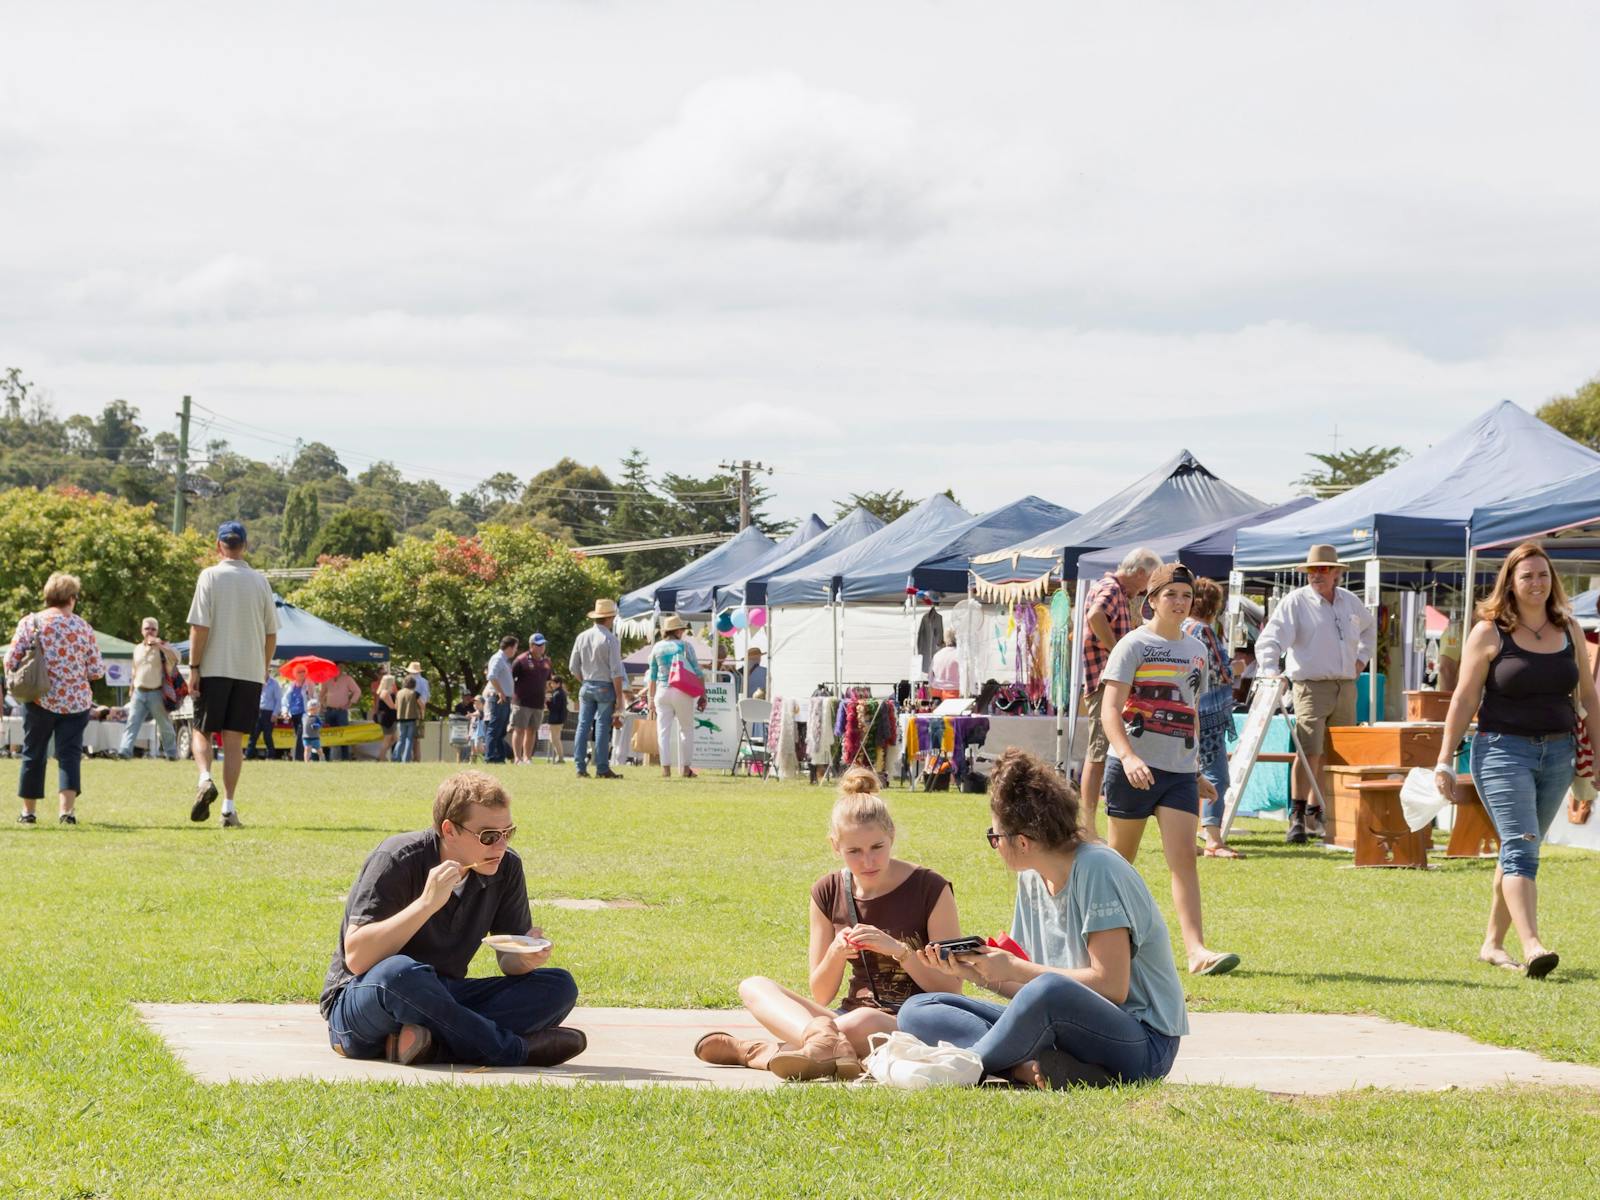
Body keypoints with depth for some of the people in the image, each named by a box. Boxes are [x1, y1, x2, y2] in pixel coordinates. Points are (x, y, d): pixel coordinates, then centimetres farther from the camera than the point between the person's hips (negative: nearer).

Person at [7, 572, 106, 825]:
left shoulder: (30, 622, -3)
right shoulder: (83, 627, 0)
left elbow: (11, 661, -6)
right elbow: (96, 671, 0)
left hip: (39, 699, 0)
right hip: (76, 701, 0)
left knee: (33, 754, 12)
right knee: (70, 754, 1)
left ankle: (29, 811, 19)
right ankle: (67, 809, -13)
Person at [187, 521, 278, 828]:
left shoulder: (211, 576, -4)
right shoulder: (260, 581, 7)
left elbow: (200, 626, -10)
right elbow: (271, 633, 10)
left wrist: (194, 667, -6)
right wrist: (263, 668, 20)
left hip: (214, 668, -3)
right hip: (250, 670, 3)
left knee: (201, 731, 9)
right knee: (234, 738, 4)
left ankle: (205, 779, -18)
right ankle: (229, 807, -2)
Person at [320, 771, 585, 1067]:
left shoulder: (506, 868, -1)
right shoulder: (397, 861, -17)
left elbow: (508, 960, 5)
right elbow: (356, 958, -25)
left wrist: (526, 958, -20)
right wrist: (427, 902, -32)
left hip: (440, 1000, 6)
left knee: (558, 986, -14)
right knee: (398, 971, -42)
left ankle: (433, 1045, -30)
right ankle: (516, 1050, -27)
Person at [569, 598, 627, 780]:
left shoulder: (582, 637, 5)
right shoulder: (610, 639, -10)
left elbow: (573, 667, 8)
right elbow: (616, 671, -12)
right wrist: (619, 696, -8)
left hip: (586, 687, 5)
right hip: (605, 687, -5)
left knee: (583, 726, 5)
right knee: (603, 727, -3)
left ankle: (581, 767, 3)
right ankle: (602, 768, -4)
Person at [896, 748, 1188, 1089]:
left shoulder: (1097, 869, -14)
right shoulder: (1031, 880, 10)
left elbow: (1111, 985, -19)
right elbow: (1029, 983, 14)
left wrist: (1014, 969, -13)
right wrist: (971, 972, -3)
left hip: (1143, 1044, -8)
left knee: (1049, 990, -41)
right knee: (917, 1010, -2)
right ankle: (1032, 1070, -25)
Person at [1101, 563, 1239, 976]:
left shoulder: (1197, 650, 14)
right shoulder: (1134, 645, -5)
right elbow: (1110, 710, -14)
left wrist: (1197, 771, 22)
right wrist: (1128, 757, -29)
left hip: (1180, 772, 4)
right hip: (1134, 769, -4)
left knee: (1183, 857, -9)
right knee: (1121, 859, 8)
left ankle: (1197, 951, -20)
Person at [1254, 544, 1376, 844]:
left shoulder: (1350, 601, 13)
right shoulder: (1296, 601, -5)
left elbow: (1369, 627, 35)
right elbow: (1270, 639, -14)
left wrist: (1362, 657, 20)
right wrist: (1269, 670, -31)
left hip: (1346, 687, 6)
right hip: (1311, 687, -6)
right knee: (1309, 752, -17)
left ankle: (1316, 814, 17)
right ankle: (1297, 817, -16)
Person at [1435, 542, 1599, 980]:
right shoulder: (1489, 632, -4)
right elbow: (1464, 699, -3)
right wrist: (1444, 761, -5)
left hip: (1557, 754, 5)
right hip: (1503, 751, -5)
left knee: (1519, 852, 11)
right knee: (1520, 848, -16)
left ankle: (1493, 943, 22)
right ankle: (1532, 947, -27)